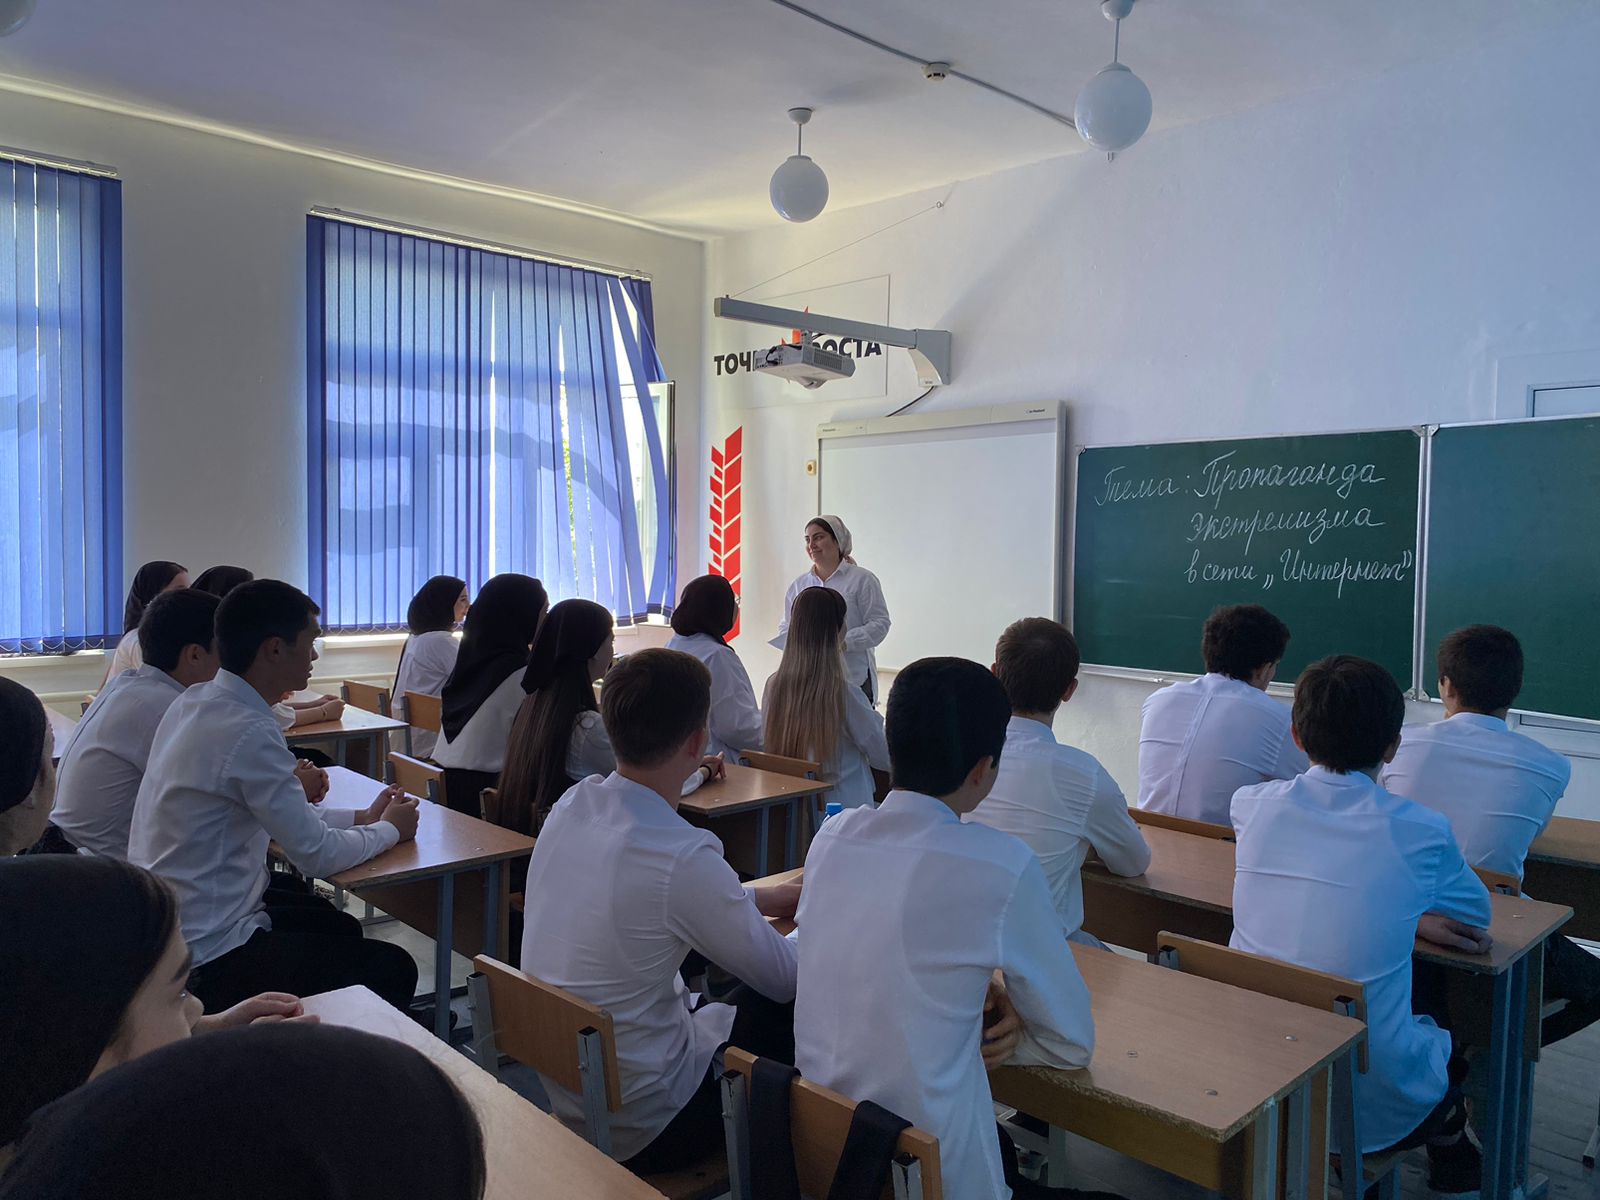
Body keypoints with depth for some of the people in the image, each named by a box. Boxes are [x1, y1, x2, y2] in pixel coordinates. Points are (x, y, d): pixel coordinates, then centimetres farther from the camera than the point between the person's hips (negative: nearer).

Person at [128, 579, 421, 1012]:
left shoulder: (194, 701, 2)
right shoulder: (249, 732, -26)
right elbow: (316, 855, -19)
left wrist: (360, 818, 10)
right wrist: (389, 830, -1)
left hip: (167, 934, 10)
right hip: (208, 960, -10)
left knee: (339, 926, 24)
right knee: (392, 969, -2)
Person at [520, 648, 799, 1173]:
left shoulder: (573, 805, -7)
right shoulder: (682, 857, -30)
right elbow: (784, 977, -14)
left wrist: (760, 898, 18)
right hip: (638, 1131, -7)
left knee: (754, 1001, 21)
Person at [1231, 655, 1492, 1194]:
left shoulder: (1253, 804, -8)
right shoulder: (1420, 830, -14)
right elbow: (1477, 917, 6)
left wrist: (1400, 917, 5)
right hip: (1373, 1106, -2)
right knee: (1448, 1037, 32)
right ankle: (1450, 1160, 52)